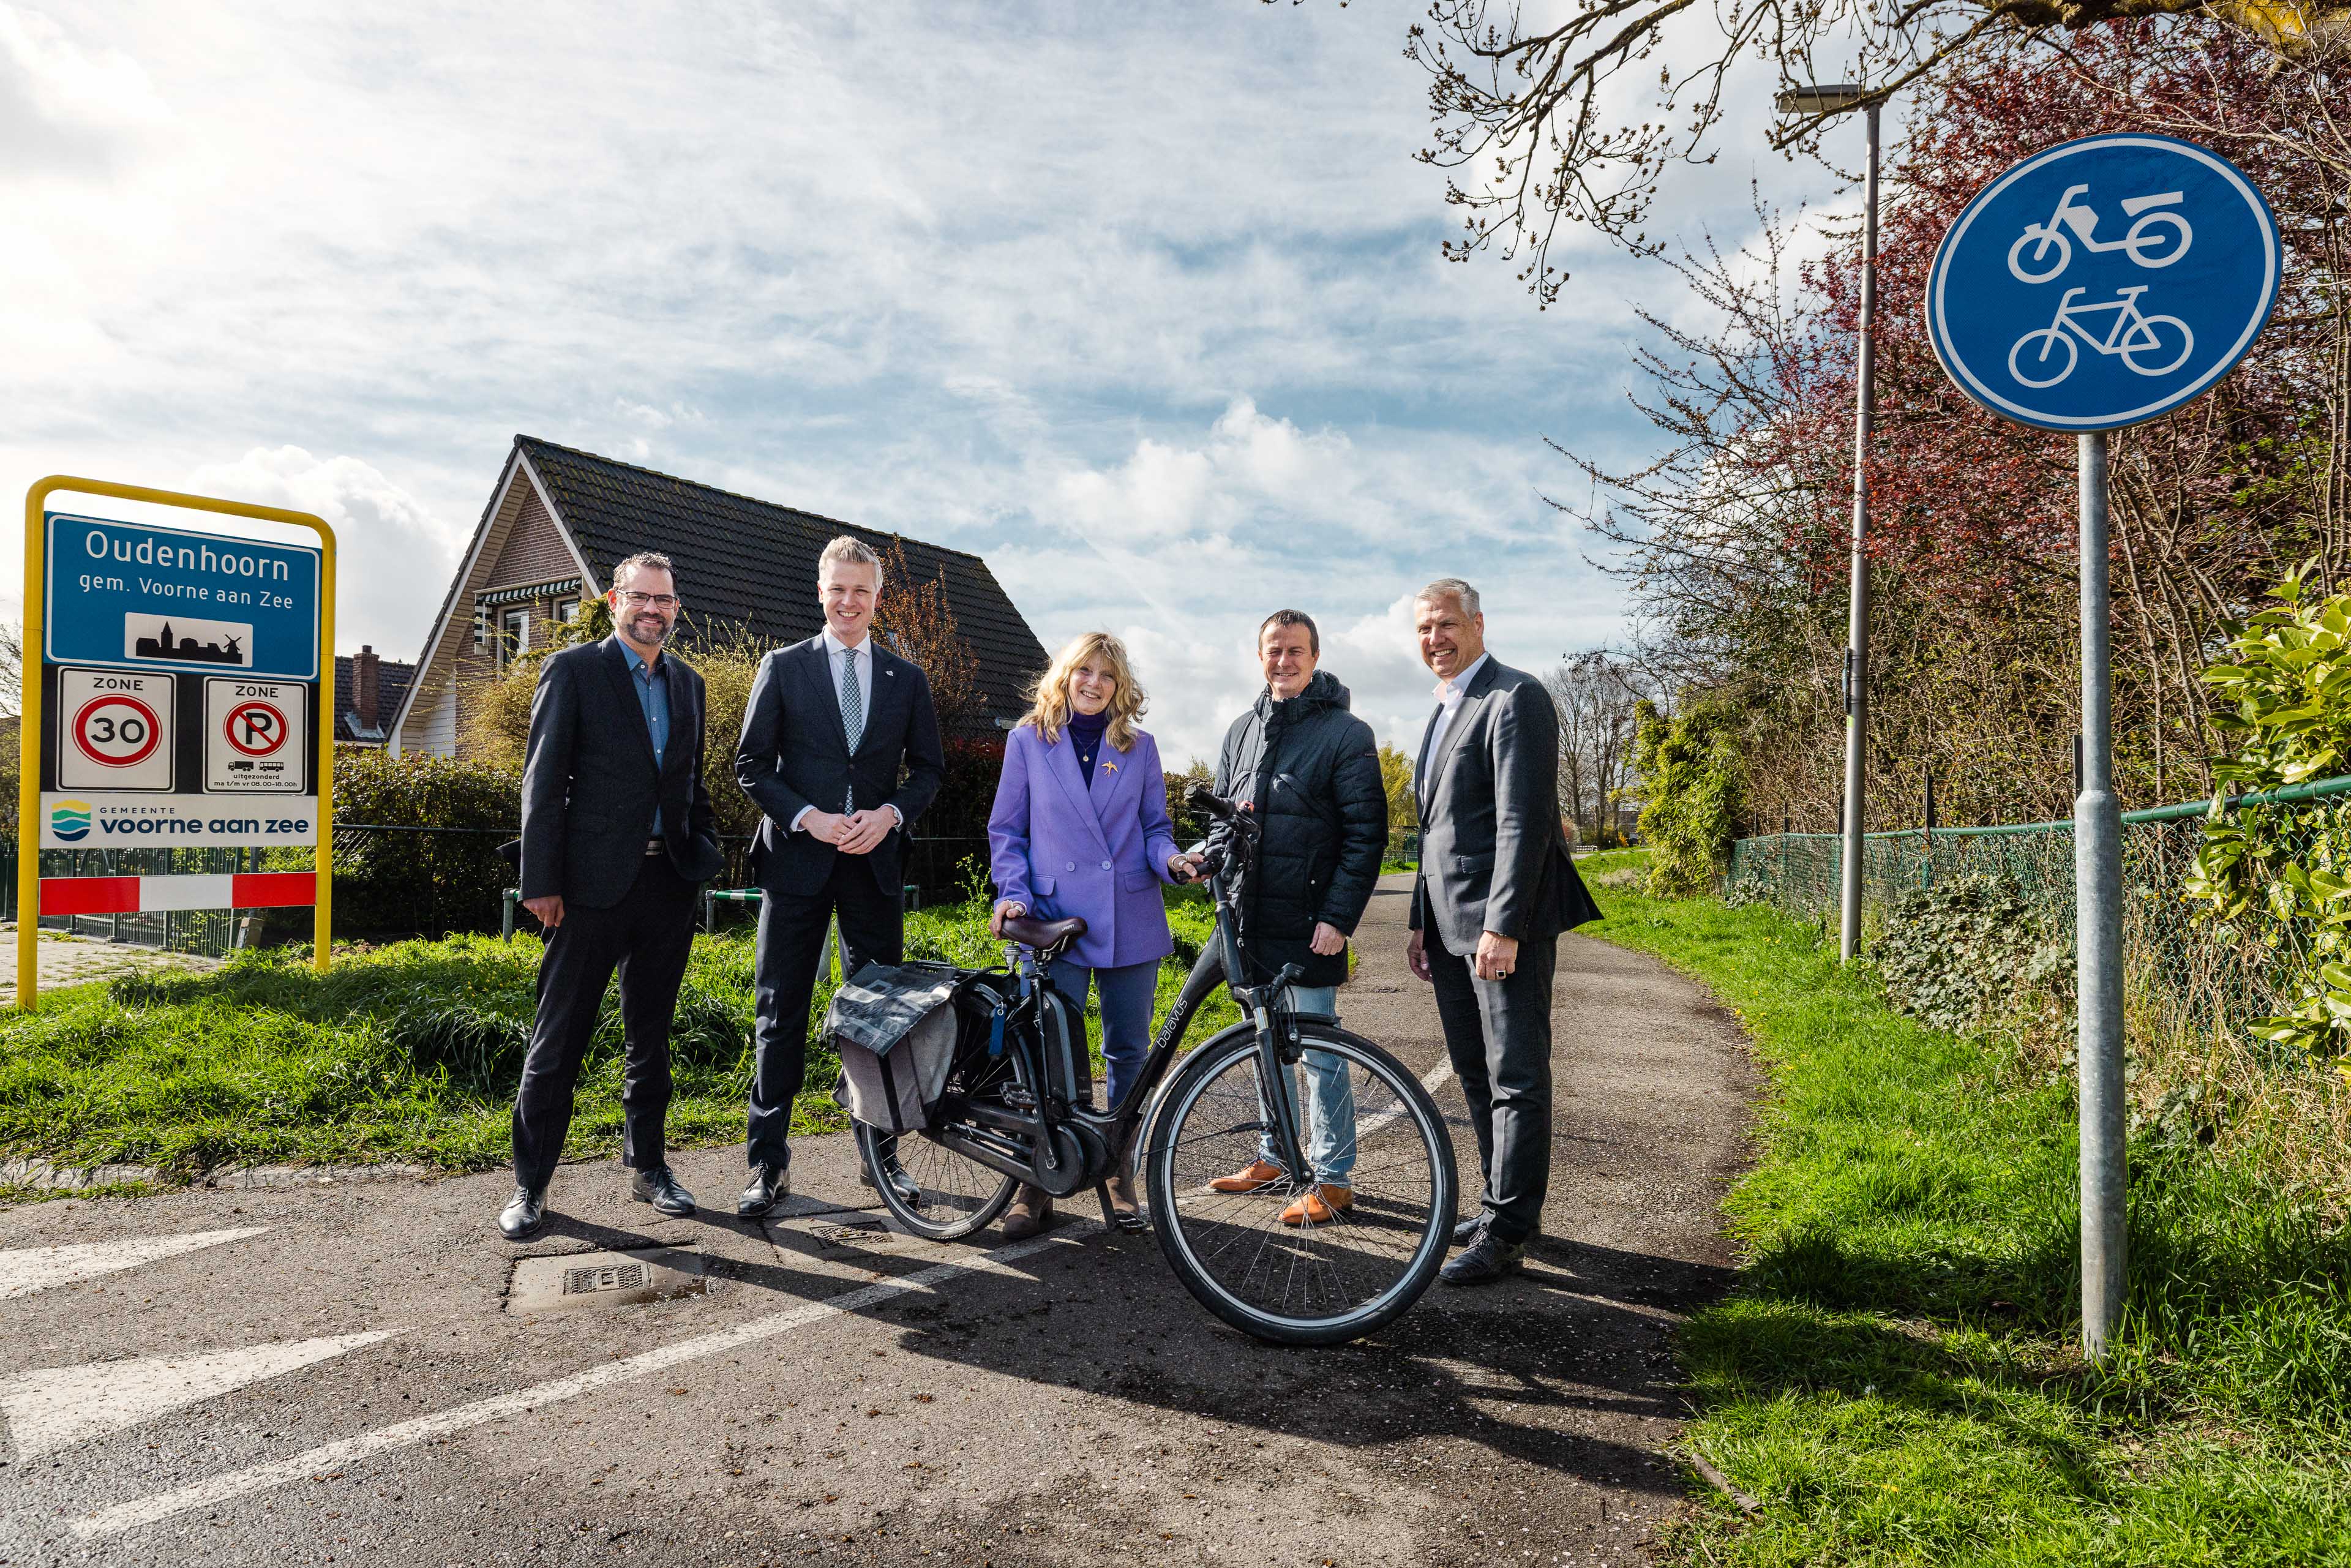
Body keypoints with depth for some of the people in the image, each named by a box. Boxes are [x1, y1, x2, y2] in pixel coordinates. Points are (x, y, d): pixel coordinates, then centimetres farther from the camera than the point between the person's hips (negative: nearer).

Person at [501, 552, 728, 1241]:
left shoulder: (687, 684, 14)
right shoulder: (573, 669, -1)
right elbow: (542, 783, -5)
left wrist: (706, 852, 8)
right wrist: (542, 881, -10)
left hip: (668, 881, 5)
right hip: (594, 881, -5)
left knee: (650, 1035, 14)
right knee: (558, 1037, 2)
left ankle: (646, 1165, 26)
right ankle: (531, 1184, 14)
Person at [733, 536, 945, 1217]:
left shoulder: (906, 679, 10)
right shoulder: (783, 668, 4)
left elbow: (929, 767, 11)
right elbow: (752, 765, 2)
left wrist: (891, 813, -8)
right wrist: (809, 818, -12)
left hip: (875, 859, 2)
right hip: (797, 857, -2)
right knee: (780, 1012, 2)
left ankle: (881, 1152, 22)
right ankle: (769, 1164, 12)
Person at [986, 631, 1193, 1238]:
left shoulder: (1139, 747, 9)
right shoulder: (1029, 740, 5)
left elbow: (1155, 827, 13)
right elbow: (1006, 830, 7)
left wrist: (1172, 861, -9)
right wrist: (1013, 893, -7)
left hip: (1132, 921, 2)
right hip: (1056, 919, -2)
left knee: (1128, 1051, 8)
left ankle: (1119, 1173, 24)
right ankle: (1036, 1181, 11)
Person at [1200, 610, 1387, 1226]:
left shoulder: (1346, 733, -5)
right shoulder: (1242, 730, 13)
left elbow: (1367, 833, -9)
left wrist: (1339, 918, -16)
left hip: (1308, 923, -6)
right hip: (1251, 919, 6)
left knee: (1319, 1052, 1)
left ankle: (1333, 1179, 13)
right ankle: (1275, 1157, 31)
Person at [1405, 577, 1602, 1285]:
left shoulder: (1515, 698, -10)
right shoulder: (1442, 714, 19)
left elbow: (1525, 820, -19)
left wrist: (1503, 926, -23)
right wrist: (1423, 922, 20)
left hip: (1503, 928, -9)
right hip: (1450, 927, 9)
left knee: (1516, 1080, -2)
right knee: (1476, 1075, 15)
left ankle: (1507, 1232, 5)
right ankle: (1502, 1203, 27)